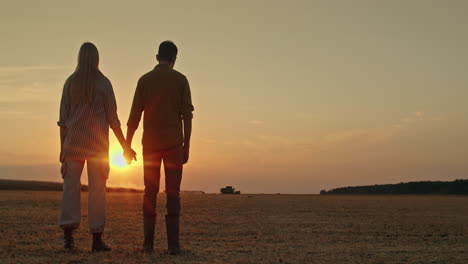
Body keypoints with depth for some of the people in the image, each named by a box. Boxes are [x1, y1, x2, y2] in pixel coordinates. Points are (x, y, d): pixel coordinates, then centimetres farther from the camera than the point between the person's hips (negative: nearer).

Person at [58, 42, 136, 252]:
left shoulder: (70, 82, 5)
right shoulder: (103, 83, 0)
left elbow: (63, 118, 4)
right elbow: (112, 118, -1)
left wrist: (62, 147, 9)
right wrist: (125, 145, 6)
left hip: (74, 142, 2)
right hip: (97, 142, -1)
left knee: (70, 185, 2)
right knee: (97, 189, 1)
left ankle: (68, 231, -12)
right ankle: (97, 238, 2)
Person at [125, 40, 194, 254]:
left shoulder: (145, 80, 6)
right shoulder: (180, 80, 2)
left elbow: (135, 115, 3)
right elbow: (187, 115, -2)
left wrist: (128, 146, 8)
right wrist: (186, 145, 3)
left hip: (150, 144, 2)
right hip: (173, 144, -1)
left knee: (150, 193, 6)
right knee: (172, 194, 0)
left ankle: (148, 243, 2)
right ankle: (173, 244, -5)